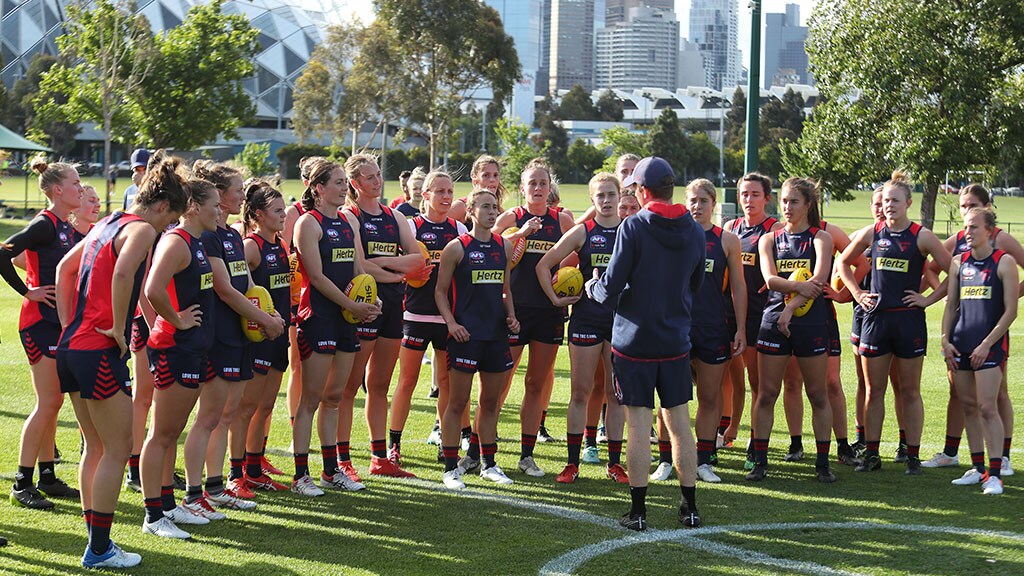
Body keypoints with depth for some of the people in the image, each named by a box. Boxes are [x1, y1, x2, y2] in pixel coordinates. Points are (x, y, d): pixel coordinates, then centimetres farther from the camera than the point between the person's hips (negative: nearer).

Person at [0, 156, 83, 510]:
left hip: (60, 323, 9)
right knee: (47, 404, -8)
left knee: (53, 403, 12)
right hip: (40, 322, -9)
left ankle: (47, 477, 20)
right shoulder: (45, 225, -14)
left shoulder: (66, 227, 13)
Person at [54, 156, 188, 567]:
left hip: (71, 347, 9)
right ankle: (99, 550, 2)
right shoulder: (142, 229, -9)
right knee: (118, 450, -1)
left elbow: (65, 267, 25)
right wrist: (119, 329, -18)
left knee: (96, 448, 16)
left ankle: (96, 541, 21)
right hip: (100, 352, -9)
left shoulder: (109, 223, 18)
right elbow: (122, 274, -28)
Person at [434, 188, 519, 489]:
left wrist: (511, 316, 5)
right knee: (458, 402, -1)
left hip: (497, 333, 5)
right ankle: (451, 467, 6)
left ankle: (489, 464, 22)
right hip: (466, 334, -5)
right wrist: (452, 323, -12)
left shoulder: (503, 246, 11)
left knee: (490, 401, 12)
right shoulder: (456, 247, -4)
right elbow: (440, 291, -1)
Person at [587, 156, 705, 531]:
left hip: (634, 342, -4)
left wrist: (592, 288, 9)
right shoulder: (694, 232, 3)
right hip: (676, 342, 4)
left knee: (639, 426, 1)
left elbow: (611, 287, -13)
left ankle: (638, 511, 5)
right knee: (679, 423, 11)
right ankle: (690, 507, 16)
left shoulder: (633, 227, -13)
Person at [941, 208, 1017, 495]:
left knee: (987, 408, -10)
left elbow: (1010, 311, -6)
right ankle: (977, 468, 16)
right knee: (969, 407, 8)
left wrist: (987, 344, -12)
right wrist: (945, 340, 5)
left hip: (990, 345, -5)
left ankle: (994, 474, -8)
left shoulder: (1004, 263, -4)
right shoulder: (959, 262, 11)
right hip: (960, 343, 5)